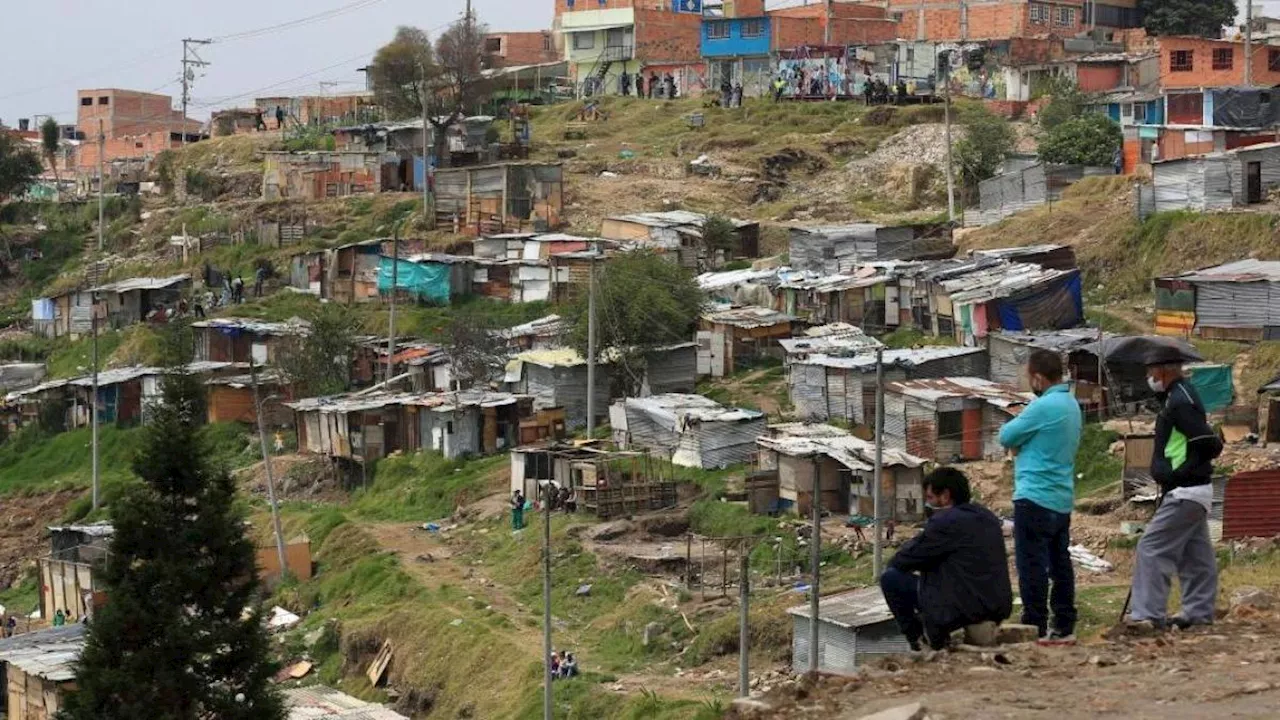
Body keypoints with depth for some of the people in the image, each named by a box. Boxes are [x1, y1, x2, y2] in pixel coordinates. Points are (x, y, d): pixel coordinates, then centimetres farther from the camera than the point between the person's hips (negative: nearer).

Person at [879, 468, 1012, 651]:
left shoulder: (945, 521, -13)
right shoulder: (987, 517, 13)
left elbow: (901, 561, -6)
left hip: (966, 609, -9)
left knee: (891, 578, 2)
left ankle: (919, 641, 10)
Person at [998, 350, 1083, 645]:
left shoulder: (1044, 407, -17)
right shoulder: (1072, 405, 13)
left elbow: (1006, 436, -9)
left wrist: (1016, 426, 10)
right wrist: (1023, 444, 2)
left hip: (1035, 497, -9)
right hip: (1062, 498, 9)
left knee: (1032, 566, -5)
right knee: (1060, 565, 11)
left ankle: (1034, 629, -4)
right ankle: (1064, 627, 15)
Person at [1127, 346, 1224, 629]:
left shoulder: (1179, 402, -17)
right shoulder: (1181, 396, 14)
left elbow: (1210, 444, -23)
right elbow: (1209, 443, 20)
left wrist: (1180, 473, -13)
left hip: (1184, 492, -11)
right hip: (1194, 491, 11)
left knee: (1152, 548, -11)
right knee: (1196, 554, 14)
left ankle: (1148, 614, -13)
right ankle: (1199, 612, 21)